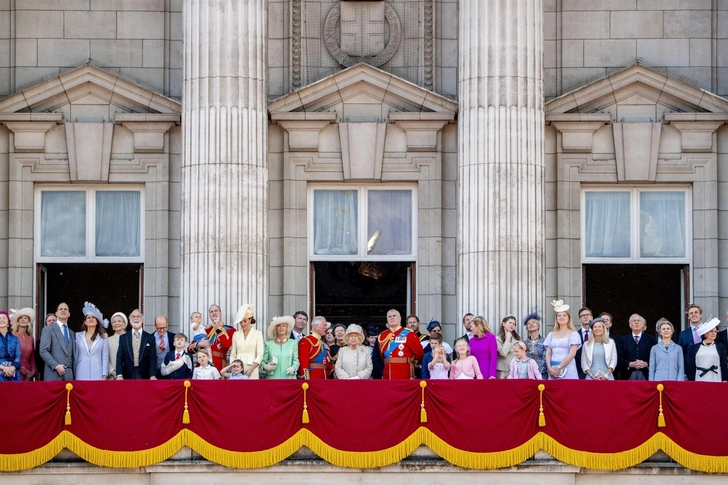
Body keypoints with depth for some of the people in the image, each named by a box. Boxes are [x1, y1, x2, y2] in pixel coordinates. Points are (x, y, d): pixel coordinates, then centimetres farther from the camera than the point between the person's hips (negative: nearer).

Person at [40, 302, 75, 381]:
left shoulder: (72, 333, 23)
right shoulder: (48, 330, 6)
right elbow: (43, 351, -4)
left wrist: (73, 372, 10)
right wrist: (56, 366, -14)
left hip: (69, 375, 4)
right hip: (53, 375, -4)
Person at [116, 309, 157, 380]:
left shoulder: (150, 338, 5)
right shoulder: (123, 338, 9)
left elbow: (152, 358, 0)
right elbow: (119, 358, 3)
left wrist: (152, 375, -15)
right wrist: (119, 375, -12)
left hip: (144, 378, -1)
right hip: (128, 377, 1)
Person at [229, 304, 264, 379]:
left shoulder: (258, 334, 4)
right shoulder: (236, 334, 12)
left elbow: (260, 355, -2)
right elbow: (233, 355, 12)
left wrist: (251, 369, -13)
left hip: (252, 371, -2)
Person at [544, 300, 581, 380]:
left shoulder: (573, 334, 3)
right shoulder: (551, 335, 15)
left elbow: (572, 354, -7)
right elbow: (548, 353, 9)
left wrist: (559, 368, -12)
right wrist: (549, 368, -8)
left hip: (568, 370, -4)